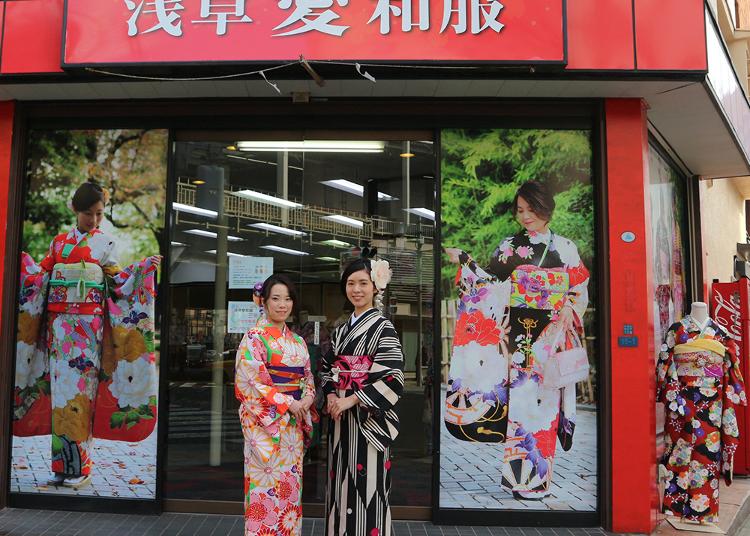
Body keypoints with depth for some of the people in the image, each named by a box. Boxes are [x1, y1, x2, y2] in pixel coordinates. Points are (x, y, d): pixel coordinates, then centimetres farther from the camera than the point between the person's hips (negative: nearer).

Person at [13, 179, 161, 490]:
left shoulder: (105, 243, 7)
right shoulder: (59, 241, 15)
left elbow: (116, 281, 4)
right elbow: (41, 275, 16)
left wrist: (143, 269, -7)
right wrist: (22, 259, 6)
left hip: (89, 322, -3)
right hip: (59, 321, 3)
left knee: (80, 387, -7)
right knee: (60, 386, 2)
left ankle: (80, 467, 0)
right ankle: (62, 465, 10)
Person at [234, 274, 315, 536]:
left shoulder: (298, 342, 13)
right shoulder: (255, 337, -6)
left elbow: (308, 378, 16)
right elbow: (251, 381, -14)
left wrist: (307, 398, -6)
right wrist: (288, 403, -16)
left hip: (293, 424, 6)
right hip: (265, 422, -6)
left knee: (290, 483, 10)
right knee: (267, 483, -4)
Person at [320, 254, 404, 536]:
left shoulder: (383, 327, -7)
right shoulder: (341, 330, 12)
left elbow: (393, 379, -14)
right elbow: (326, 368, 18)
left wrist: (351, 399, -17)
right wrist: (330, 395, -3)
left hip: (367, 419, -6)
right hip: (340, 418, 6)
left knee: (366, 485, -1)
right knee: (341, 483, 11)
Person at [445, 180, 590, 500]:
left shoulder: (565, 248, 9)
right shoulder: (510, 247, 6)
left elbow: (581, 287, 10)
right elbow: (490, 284, 1)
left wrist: (569, 309, -8)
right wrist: (464, 262, -9)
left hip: (553, 335, 1)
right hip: (519, 334, -1)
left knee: (546, 397, 3)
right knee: (521, 396, -3)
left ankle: (539, 469, 16)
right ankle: (524, 477, 7)